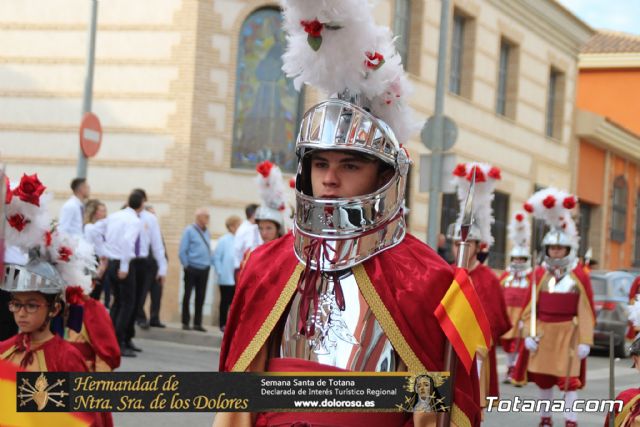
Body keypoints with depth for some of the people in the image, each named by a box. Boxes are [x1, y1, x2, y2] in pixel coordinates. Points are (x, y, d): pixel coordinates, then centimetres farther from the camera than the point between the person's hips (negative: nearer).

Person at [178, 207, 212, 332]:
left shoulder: (207, 232, 11)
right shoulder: (189, 230, -5)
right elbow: (182, 250, -6)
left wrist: (208, 264, 8)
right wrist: (186, 265, -6)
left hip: (204, 269, 5)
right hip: (192, 269, -5)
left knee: (201, 297, 6)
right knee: (187, 296, 2)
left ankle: (197, 323, 11)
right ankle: (185, 322, 7)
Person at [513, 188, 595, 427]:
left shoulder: (579, 276, -4)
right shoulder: (540, 274, 5)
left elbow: (586, 311, -6)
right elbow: (530, 306, 5)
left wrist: (585, 341, -10)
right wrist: (529, 334, -3)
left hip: (568, 334, -3)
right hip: (543, 333, 3)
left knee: (569, 378, -5)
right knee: (543, 377, 10)